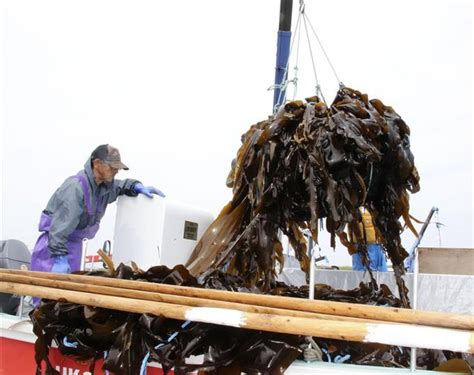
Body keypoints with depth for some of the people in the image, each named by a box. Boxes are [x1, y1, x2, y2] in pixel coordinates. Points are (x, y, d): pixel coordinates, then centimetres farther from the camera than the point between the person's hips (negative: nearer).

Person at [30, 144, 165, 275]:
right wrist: (60, 258, -32)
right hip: (55, 242, -8)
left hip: (75, 243, 8)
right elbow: (61, 226, -29)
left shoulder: (105, 185, 0)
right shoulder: (76, 187, -26)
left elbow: (120, 186, 25)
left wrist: (137, 187, 2)